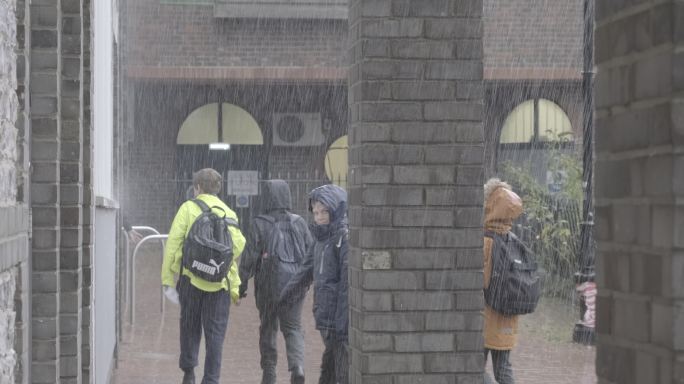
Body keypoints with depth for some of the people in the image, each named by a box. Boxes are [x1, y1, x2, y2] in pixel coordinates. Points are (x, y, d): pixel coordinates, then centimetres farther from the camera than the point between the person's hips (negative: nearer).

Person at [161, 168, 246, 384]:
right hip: (220, 282, 1)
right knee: (215, 332, 5)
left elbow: (172, 245, -4)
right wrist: (235, 286, 8)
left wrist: (168, 278, 1)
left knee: (189, 326, 17)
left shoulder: (188, 209, 1)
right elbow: (238, 246, 3)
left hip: (191, 277, -1)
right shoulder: (229, 213, 8)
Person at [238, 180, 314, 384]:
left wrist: (242, 284, 0)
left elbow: (249, 257, -9)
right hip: (294, 283, 2)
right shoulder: (299, 223, 1)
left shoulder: (259, 224, -8)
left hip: (268, 283, -2)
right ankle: (297, 365, -16)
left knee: (268, 328, 14)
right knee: (293, 327, 8)